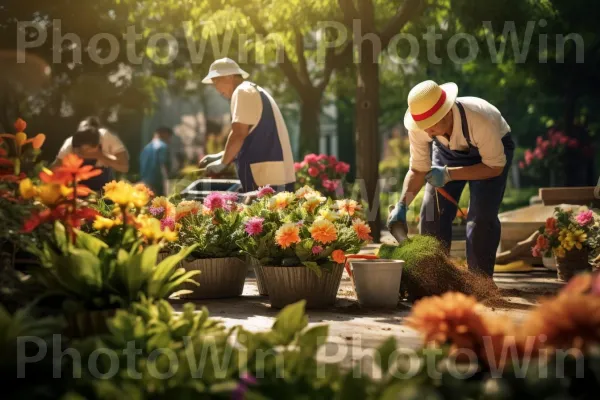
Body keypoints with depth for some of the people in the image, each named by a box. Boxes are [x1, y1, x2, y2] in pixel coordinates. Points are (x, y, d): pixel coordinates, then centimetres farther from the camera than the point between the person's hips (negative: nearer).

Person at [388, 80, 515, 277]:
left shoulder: (480, 120, -43)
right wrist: (402, 205, -32)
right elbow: (418, 170, -17)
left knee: (482, 216, -18)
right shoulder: (418, 128, -30)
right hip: (448, 150, 4)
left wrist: (450, 174, -37)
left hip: (492, 148, -4)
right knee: (433, 211, -6)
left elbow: (495, 166, -29)